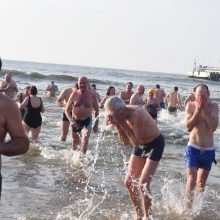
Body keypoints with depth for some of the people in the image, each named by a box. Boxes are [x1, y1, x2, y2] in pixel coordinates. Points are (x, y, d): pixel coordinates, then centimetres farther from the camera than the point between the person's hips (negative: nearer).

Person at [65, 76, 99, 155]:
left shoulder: (92, 95, -7)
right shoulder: (74, 94, -7)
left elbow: (96, 110, 6)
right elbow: (67, 110, -4)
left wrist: (96, 124, 1)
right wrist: (71, 121, -20)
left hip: (87, 121, -1)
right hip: (75, 121, 1)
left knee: (85, 139, -26)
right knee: (75, 141, 18)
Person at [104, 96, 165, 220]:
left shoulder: (136, 114, -32)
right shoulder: (122, 117, -9)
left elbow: (136, 142, -34)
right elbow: (126, 142, -2)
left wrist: (123, 124, -32)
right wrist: (117, 126, -16)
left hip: (155, 144, -8)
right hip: (141, 145, 8)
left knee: (143, 184, -14)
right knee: (129, 182, 6)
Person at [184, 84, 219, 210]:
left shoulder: (214, 106, -4)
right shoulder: (190, 106, -5)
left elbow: (214, 127, -16)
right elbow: (188, 127, -15)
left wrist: (205, 110, -20)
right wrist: (198, 109, -19)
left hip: (208, 150, 2)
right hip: (193, 148, -2)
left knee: (201, 183, 13)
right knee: (191, 180, -14)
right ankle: (187, 209, -6)